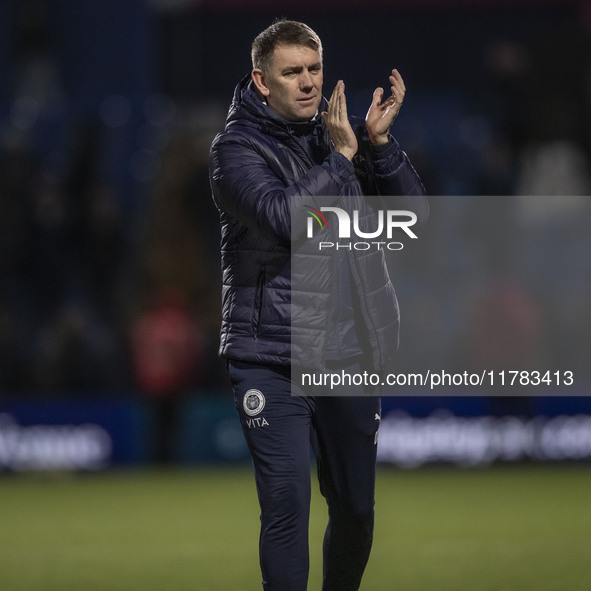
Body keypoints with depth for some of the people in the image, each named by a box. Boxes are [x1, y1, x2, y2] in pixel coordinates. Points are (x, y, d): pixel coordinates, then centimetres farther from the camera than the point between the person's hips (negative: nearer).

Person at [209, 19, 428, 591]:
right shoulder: (237, 148, -6)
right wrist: (341, 156, -19)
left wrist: (378, 142, -9)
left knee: (355, 510, 12)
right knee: (287, 507, -12)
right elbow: (286, 219, -23)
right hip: (272, 361, -5)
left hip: (350, 355, 5)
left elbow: (413, 212, 3)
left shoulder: (342, 131, 9)